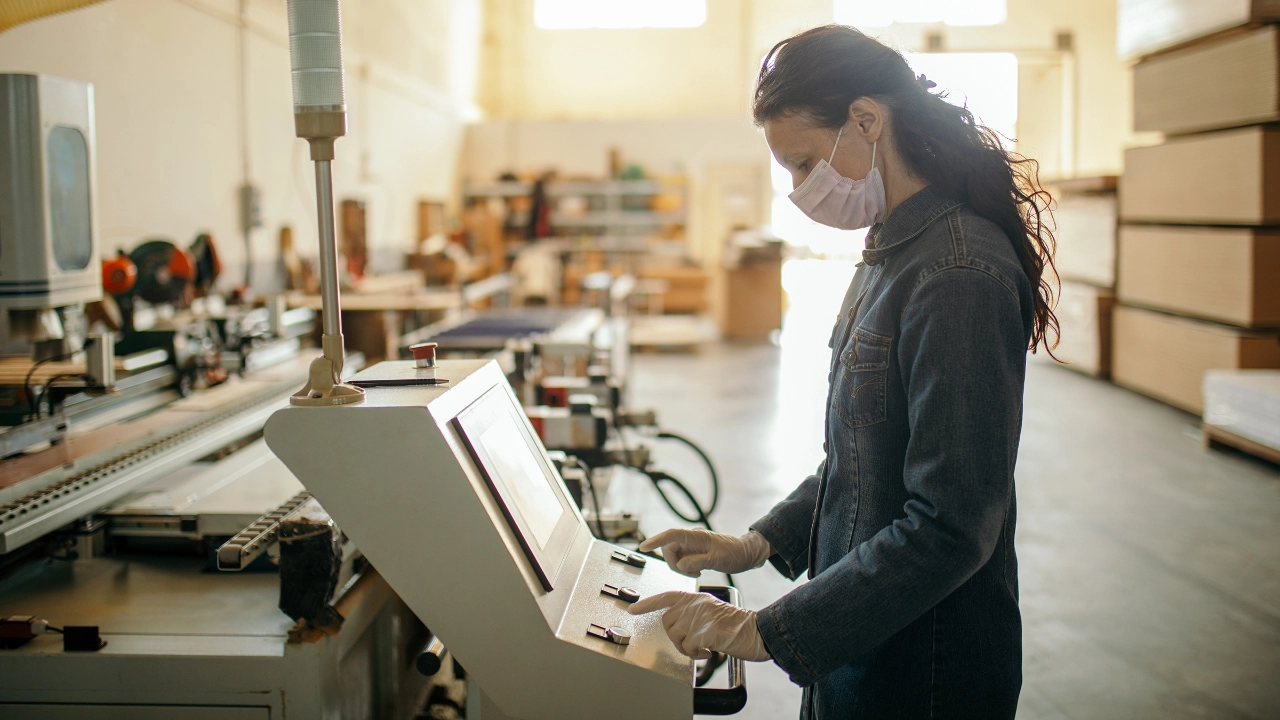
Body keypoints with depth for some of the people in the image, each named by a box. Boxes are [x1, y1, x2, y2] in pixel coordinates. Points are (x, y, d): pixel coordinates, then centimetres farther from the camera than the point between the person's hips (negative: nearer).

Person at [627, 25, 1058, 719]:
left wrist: (764, 633, -24)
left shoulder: (959, 276, -24)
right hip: (857, 640, 9)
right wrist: (760, 543, 8)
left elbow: (950, 528, -27)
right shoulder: (893, 251, 8)